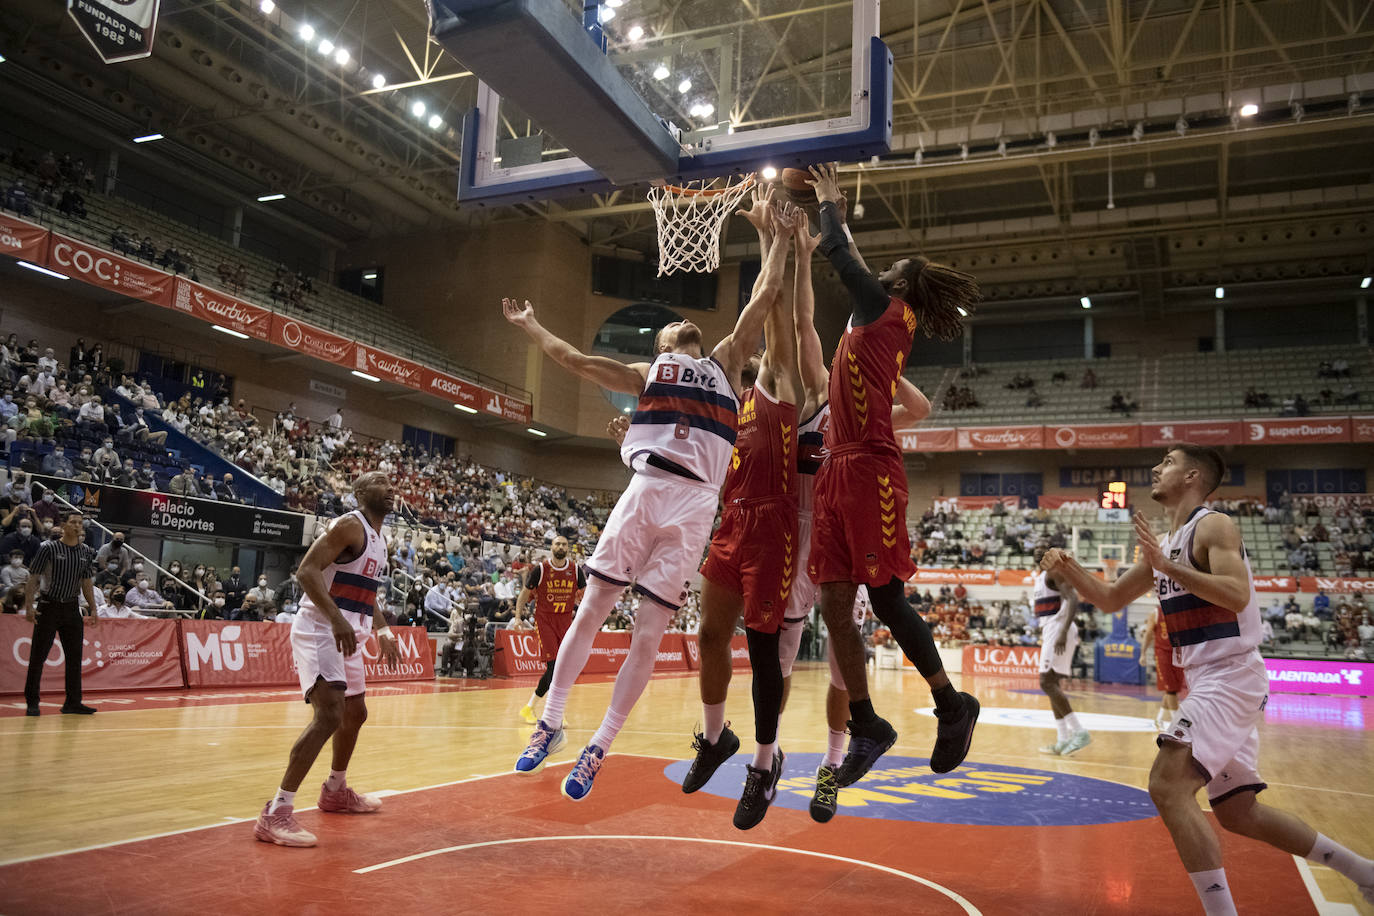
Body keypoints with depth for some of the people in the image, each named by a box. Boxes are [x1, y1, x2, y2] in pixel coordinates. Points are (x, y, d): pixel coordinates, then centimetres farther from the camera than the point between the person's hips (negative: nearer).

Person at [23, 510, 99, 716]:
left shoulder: (86, 552, 7)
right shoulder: (49, 548, -7)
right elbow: (33, 579, -7)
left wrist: (93, 609, 9)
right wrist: (29, 606, -15)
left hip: (72, 608, 5)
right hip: (48, 606, -4)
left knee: (75, 656, 5)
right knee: (38, 656, -1)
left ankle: (73, 703, 11)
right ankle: (32, 703, 8)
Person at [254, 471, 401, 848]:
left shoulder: (380, 538, 16)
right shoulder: (349, 526, -13)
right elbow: (306, 571, -23)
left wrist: (382, 631, 15)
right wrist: (337, 619, -32)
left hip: (349, 635, 10)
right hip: (320, 630, -10)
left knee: (355, 714, 20)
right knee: (329, 715, -21)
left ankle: (335, 792, 41)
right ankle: (276, 814, -19)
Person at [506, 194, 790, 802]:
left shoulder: (726, 362, 22)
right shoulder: (645, 373, 21)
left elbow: (766, 295, 18)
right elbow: (576, 361, 19)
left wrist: (777, 236, 20)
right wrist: (530, 326, 22)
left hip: (694, 506, 0)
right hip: (644, 490, 0)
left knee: (648, 637, 0)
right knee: (589, 612, 1)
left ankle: (599, 748, 11)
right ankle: (550, 722, 17)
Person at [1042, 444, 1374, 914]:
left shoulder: (1213, 526, -9)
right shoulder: (1164, 545, 16)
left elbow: (1237, 594, -25)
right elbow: (1111, 599, 21)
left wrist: (1167, 566, -26)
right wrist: (1069, 569, 5)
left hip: (1231, 676, -10)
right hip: (1207, 681, 10)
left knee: (1168, 785, -20)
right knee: (1238, 812, 17)